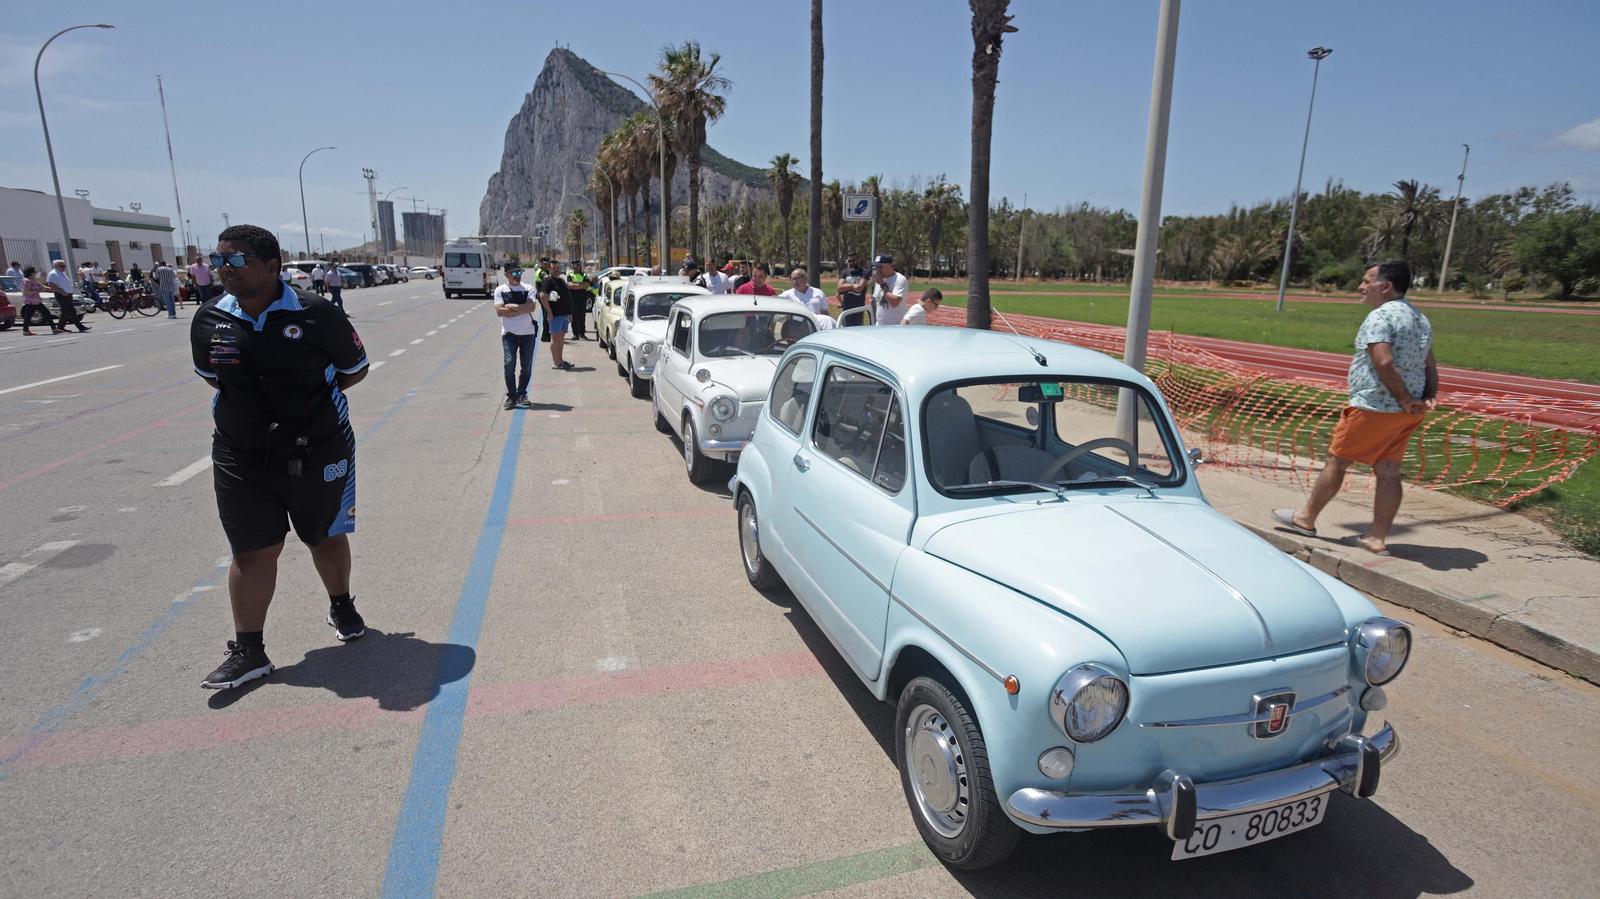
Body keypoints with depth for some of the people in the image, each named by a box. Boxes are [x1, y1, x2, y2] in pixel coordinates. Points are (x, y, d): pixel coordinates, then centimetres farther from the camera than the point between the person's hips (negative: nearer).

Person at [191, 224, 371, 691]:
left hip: (318, 452, -2)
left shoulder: (317, 315, -12)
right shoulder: (208, 321, -1)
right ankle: (248, 650, 14)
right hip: (240, 457, 2)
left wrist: (309, 394, -6)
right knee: (253, 550, 4)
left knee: (326, 537, 15)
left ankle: (341, 607, 40)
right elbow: (212, 376, 16)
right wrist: (254, 401, 4)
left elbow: (355, 369, 0)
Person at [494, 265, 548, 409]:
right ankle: (511, 396, -2)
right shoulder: (500, 290, 3)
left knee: (527, 366, 4)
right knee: (509, 363, -12)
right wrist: (522, 309, -10)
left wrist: (511, 306, -11)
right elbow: (499, 311, -10)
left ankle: (522, 395, 17)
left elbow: (532, 307, -11)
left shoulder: (528, 289, 5)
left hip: (528, 333, 2)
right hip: (509, 333, -2)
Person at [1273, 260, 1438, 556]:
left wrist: (1405, 400, -18)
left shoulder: (1379, 317, -15)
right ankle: (1377, 537, 13)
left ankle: (1306, 518, 18)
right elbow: (1429, 366, 10)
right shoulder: (1421, 320, 15)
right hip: (1406, 413, 8)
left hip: (1373, 408, -8)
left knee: (1337, 460, 5)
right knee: (1388, 472, 9)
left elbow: (1384, 362, -25)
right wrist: (1428, 398, 0)